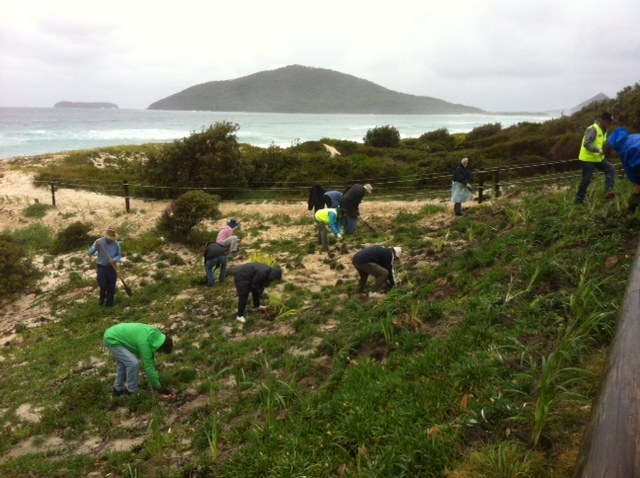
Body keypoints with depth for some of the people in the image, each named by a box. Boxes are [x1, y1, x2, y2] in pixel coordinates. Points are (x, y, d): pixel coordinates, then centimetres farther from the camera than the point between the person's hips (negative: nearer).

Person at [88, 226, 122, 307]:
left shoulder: (116, 244, -3)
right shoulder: (99, 241, -7)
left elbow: (119, 255, 6)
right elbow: (90, 253, -11)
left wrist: (114, 260, -15)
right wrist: (96, 246, -30)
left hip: (111, 267, 2)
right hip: (101, 267, -1)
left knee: (111, 287, 4)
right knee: (102, 285, -11)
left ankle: (109, 304, 17)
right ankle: (102, 298, 21)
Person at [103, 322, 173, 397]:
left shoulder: (154, 335, -2)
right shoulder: (144, 343, -28)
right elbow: (148, 367, -21)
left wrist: (155, 378, 16)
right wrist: (158, 387, -12)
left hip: (112, 335, 10)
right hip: (112, 340, -10)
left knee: (123, 362, 23)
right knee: (133, 363, -13)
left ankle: (118, 389, 38)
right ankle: (131, 392, 3)